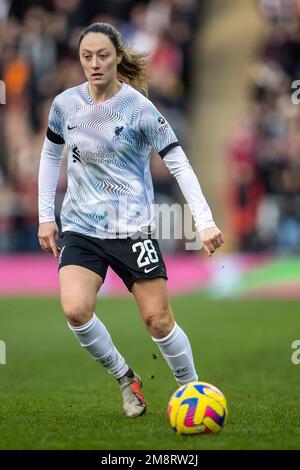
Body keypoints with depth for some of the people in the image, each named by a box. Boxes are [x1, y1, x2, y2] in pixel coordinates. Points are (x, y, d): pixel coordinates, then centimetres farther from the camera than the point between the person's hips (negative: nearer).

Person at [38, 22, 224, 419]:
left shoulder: (138, 107, -10)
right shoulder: (66, 104, 1)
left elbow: (178, 162, -10)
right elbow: (50, 155, 17)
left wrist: (205, 222, -18)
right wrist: (45, 216, 14)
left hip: (132, 228, -3)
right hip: (81, 227, 3)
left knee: (158, 321, -3)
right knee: (75, 310, -20)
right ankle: (125, 379, 3)